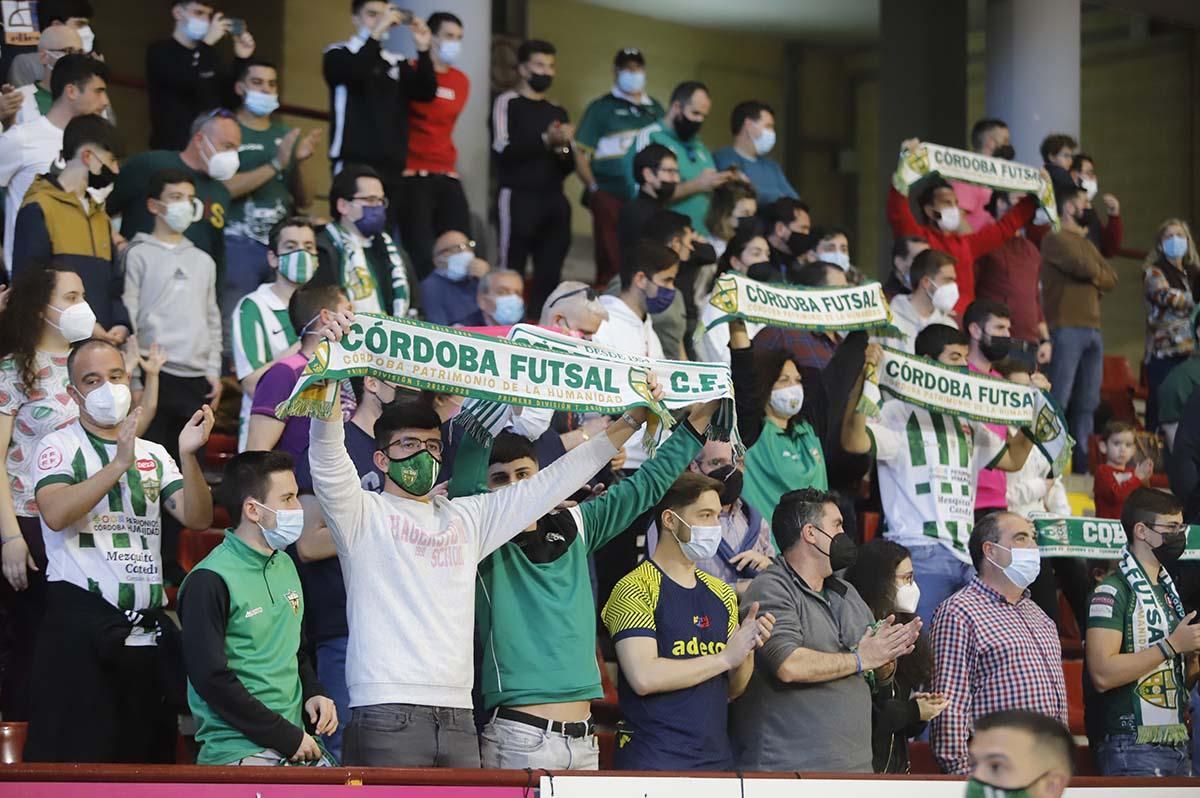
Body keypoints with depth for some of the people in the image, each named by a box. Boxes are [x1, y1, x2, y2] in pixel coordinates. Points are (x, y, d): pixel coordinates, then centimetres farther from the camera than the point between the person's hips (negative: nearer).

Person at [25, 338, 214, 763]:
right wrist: (119, 464, -22)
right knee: (77, 759, -9)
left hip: (147, 631, 5)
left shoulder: (153, 454, 17)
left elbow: (197, 517, 4)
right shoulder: (59, 447, 2)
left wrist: (188, 456, -11)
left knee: (147, 757, 5)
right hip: (81, 630, -5)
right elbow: (56, 514, -17)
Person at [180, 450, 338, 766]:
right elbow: (211, 679, -15)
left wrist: (313, 694, 7)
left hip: (297, 743, 7)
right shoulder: (210, 581, -10)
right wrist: (287, 737, -13)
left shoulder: (285, 566, 16)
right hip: (237, 750, -7)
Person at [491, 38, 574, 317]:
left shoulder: (557, 111, 20)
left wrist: (563, 149, -5)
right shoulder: (507, 103, 2)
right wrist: (545, 140, -19)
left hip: (554, 201, 6)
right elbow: (504, 150, -11)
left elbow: (569, 165, 17)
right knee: (512, 273, -9)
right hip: (519, 199, -6)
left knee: (550, 275, 3)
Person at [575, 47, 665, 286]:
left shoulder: (655, 109, 17)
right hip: (611, 200, -3)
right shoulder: (601, 108, 5)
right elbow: (581, 155, 2)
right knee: (611, 267, -3)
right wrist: (594, 188, -6)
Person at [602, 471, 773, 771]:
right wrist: (725, 657, -12)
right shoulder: (635, 590, -7)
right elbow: (644, 677, -19)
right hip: (655, 761, -6)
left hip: (717, 757, 6)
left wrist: (748, 650, -3)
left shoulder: (721, 593, 15)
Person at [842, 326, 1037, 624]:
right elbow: (854, 442, -19)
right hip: (922, 554, -7)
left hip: (965, 556, 7)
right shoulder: (898, 413, -1)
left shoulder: (965, 421, 23)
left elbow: (1013, 459, 29)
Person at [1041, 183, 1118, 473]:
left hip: (1092, 329, 8)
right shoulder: (1056, 240, -3)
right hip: (1066, 329, -8)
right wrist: (1099, 274, 6)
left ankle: (1082, 465, 9)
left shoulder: (1086, 244, 23)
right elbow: (1087, 268, -15)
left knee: (1087, 404, 7)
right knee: (1059, 402, -11)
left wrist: (1094, 277, -3)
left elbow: (1111, 278, 15)